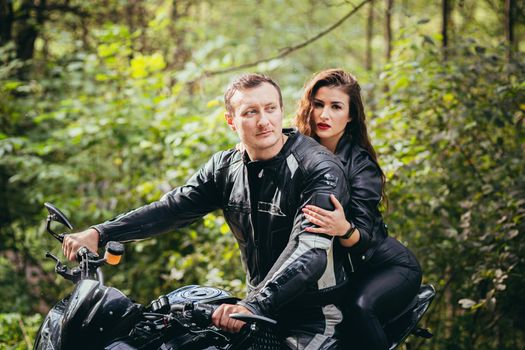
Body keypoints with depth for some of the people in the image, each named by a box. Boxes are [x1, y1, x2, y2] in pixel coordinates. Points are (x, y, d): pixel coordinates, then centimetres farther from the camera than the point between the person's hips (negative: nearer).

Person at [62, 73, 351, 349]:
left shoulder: (321, 170, -15)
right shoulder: (226, 167, 6)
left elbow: (311, 250, -27)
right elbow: (172, 207, 7)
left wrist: (253, 306, -39)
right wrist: (99, 234, -6)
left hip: (313, 320, -6)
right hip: (260, 308, 6)